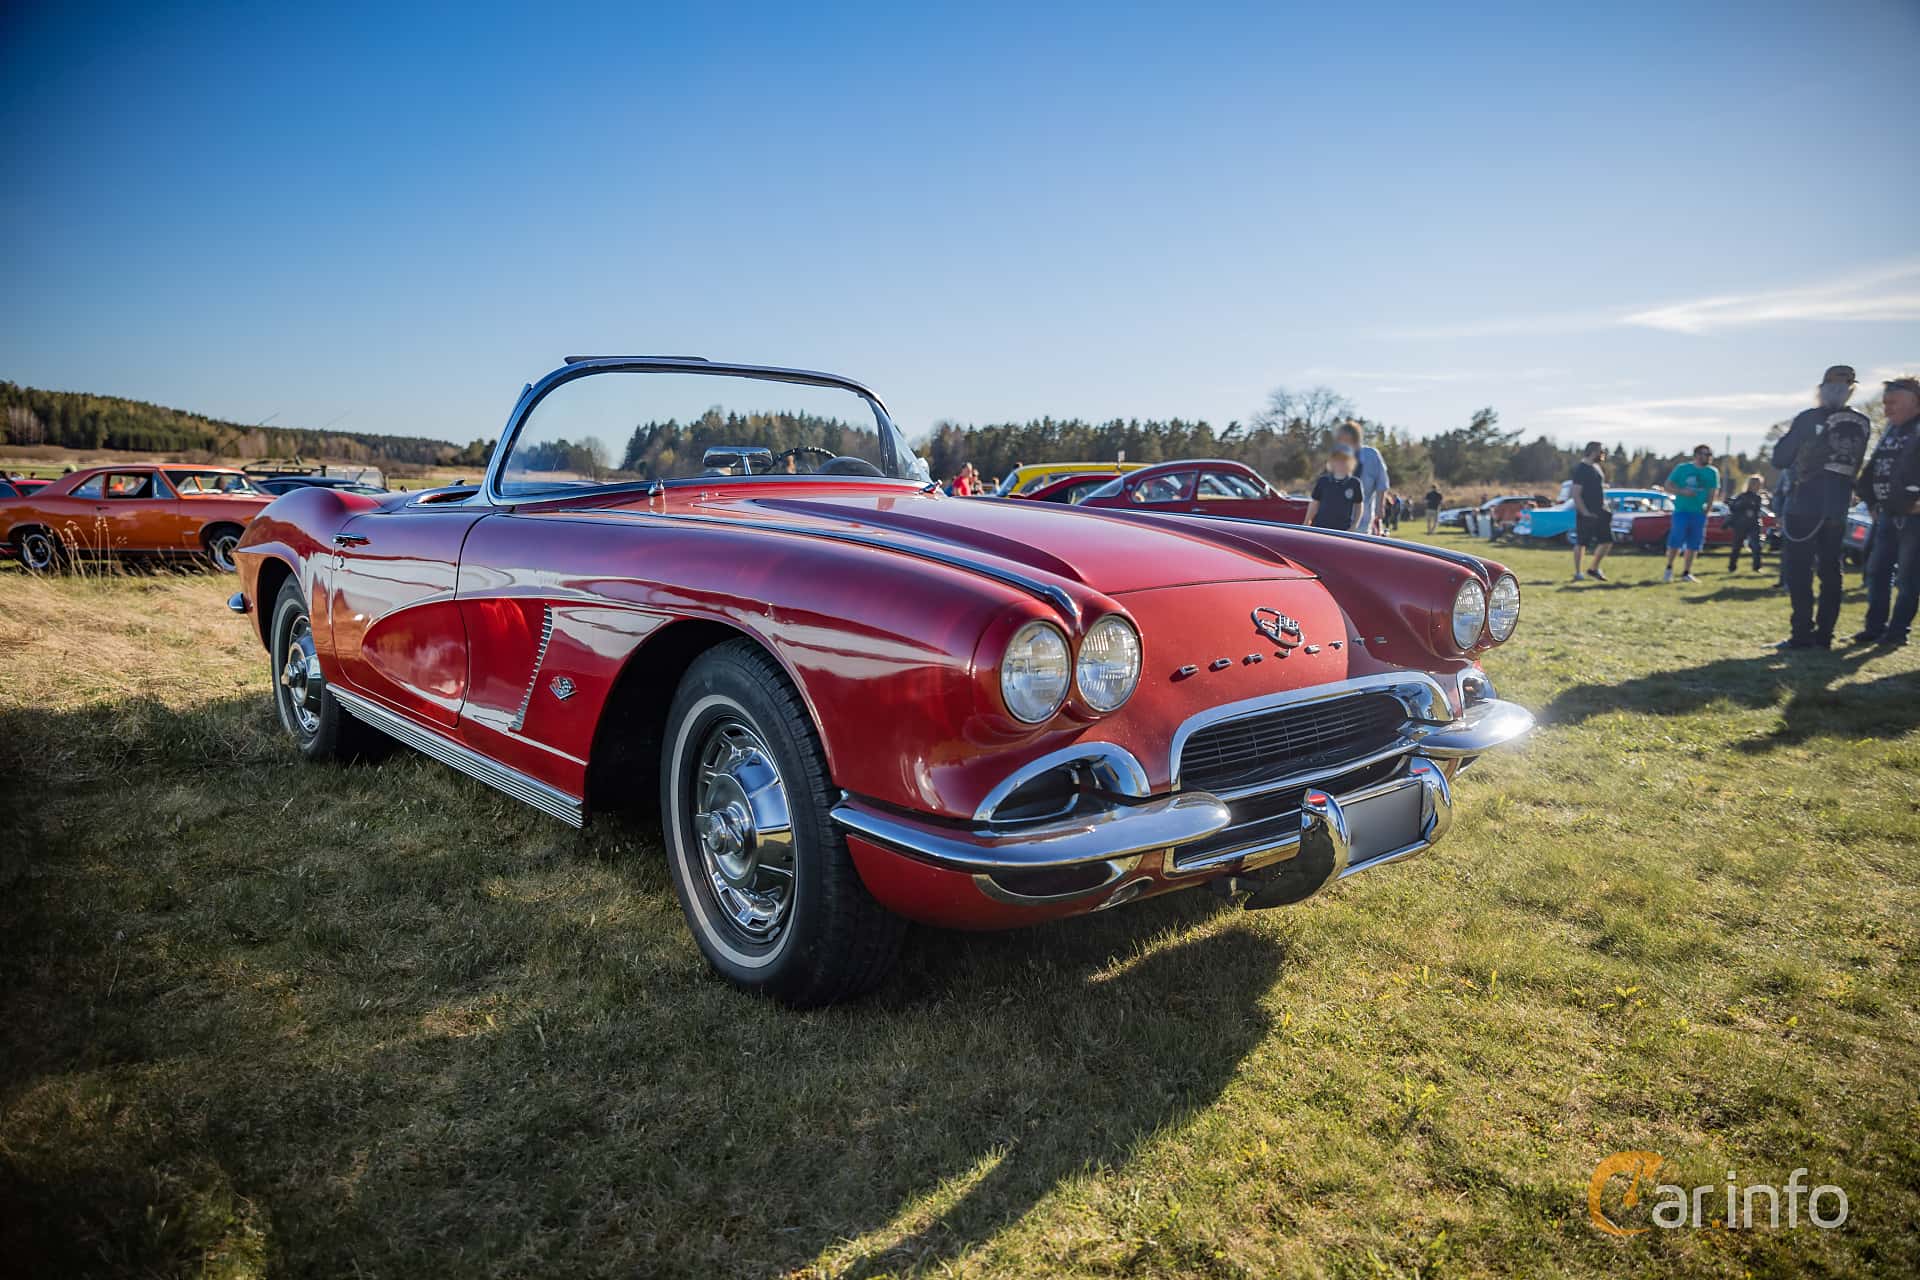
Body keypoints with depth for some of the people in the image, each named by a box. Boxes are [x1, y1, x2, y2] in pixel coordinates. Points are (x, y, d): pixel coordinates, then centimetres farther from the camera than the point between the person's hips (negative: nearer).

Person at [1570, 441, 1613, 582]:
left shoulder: (1597, 467, 14)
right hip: (1586, 514, -9)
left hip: (1599, 512, 9)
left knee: (1607, 541, 8)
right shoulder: (1580, 469, -13)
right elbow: (1576, 494, -18)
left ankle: (1594, 568, 20)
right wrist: (1585, 512, -21)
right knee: (1581, 543, -1)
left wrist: (1604, 506, 16)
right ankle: (1577, 573, 6)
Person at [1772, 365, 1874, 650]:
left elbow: (1779, 459, -3)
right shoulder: (1862, 425, 7)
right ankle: (1824, 635, 10)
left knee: (1799, 571, -2)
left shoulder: (1808, 419, -8)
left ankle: (1802, 634, -7)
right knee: (1830, 570, 10)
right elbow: (1857, 467, 16)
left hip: (1804, 506, -5)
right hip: (1838, 509, 5)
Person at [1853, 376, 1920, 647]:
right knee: (1876, 572, 9)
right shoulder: (1889, 432, 14)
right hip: (1886, 514, 7)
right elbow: (1874, 470, 19)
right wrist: (1871, 500, 11)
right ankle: (1875, 627, 16)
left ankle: (1897, 630, 5)